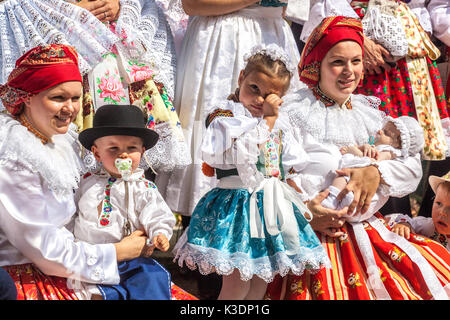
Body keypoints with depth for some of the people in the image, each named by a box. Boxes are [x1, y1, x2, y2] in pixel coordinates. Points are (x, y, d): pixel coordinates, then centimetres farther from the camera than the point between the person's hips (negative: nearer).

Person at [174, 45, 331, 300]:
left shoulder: (279, 126, 15)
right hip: (237, 207, -7)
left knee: (261, 283, 12)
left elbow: (292, 168, 20)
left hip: (272, 208, 7)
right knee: (237, 284, -9)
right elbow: (243, 153, -22)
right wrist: (267, 120, -16)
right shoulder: (225, 114, -6)